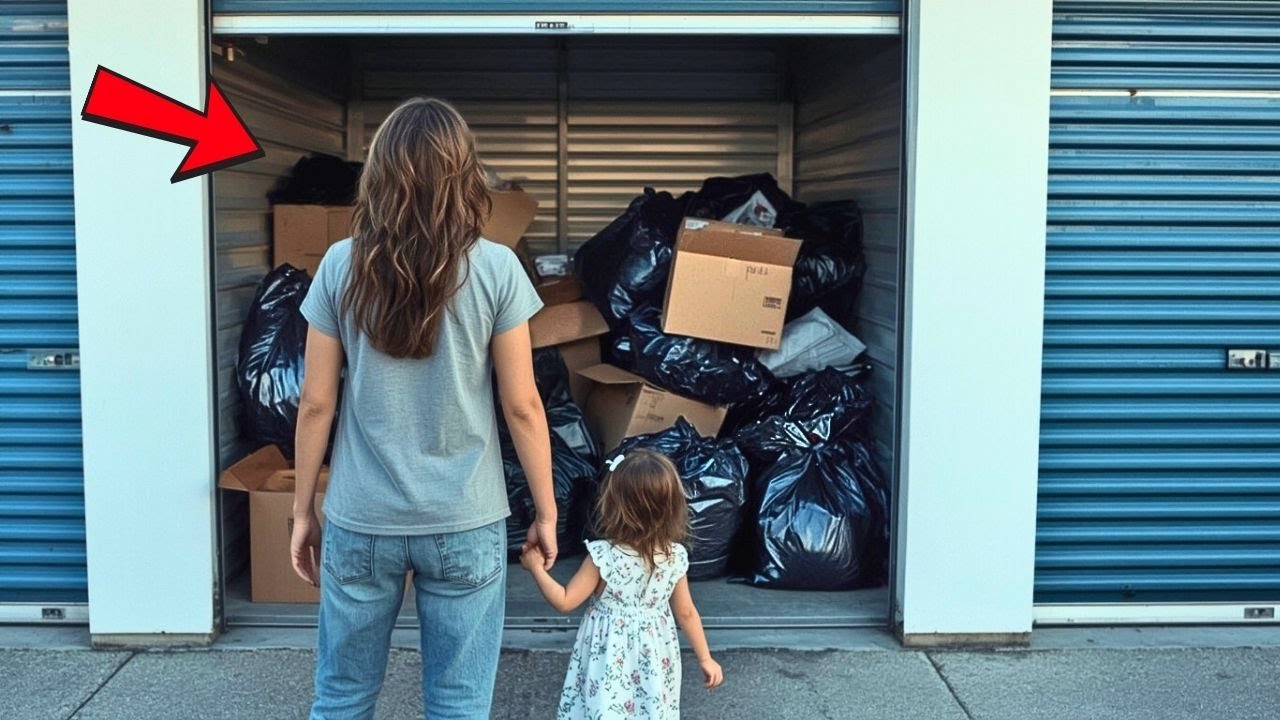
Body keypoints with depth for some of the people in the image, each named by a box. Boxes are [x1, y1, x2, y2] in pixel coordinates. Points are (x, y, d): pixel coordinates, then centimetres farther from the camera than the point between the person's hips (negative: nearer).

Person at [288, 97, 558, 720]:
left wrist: (303, 509, 11)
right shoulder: (495, 269, -8)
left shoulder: (341, 266, -4)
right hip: (465, 523, -1)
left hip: (360, 521, 2)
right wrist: (546, 512, 5)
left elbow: (316, 403, -1)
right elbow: (521, 406, -6)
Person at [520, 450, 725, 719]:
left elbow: (565, 602, -12)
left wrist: (536, 567, 0)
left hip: (609, 658, -3)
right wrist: (705, 659, 11)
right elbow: (686, 613, -1)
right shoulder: (675, 557, -9)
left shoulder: (603, 556, -20)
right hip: (653, 660, 4)